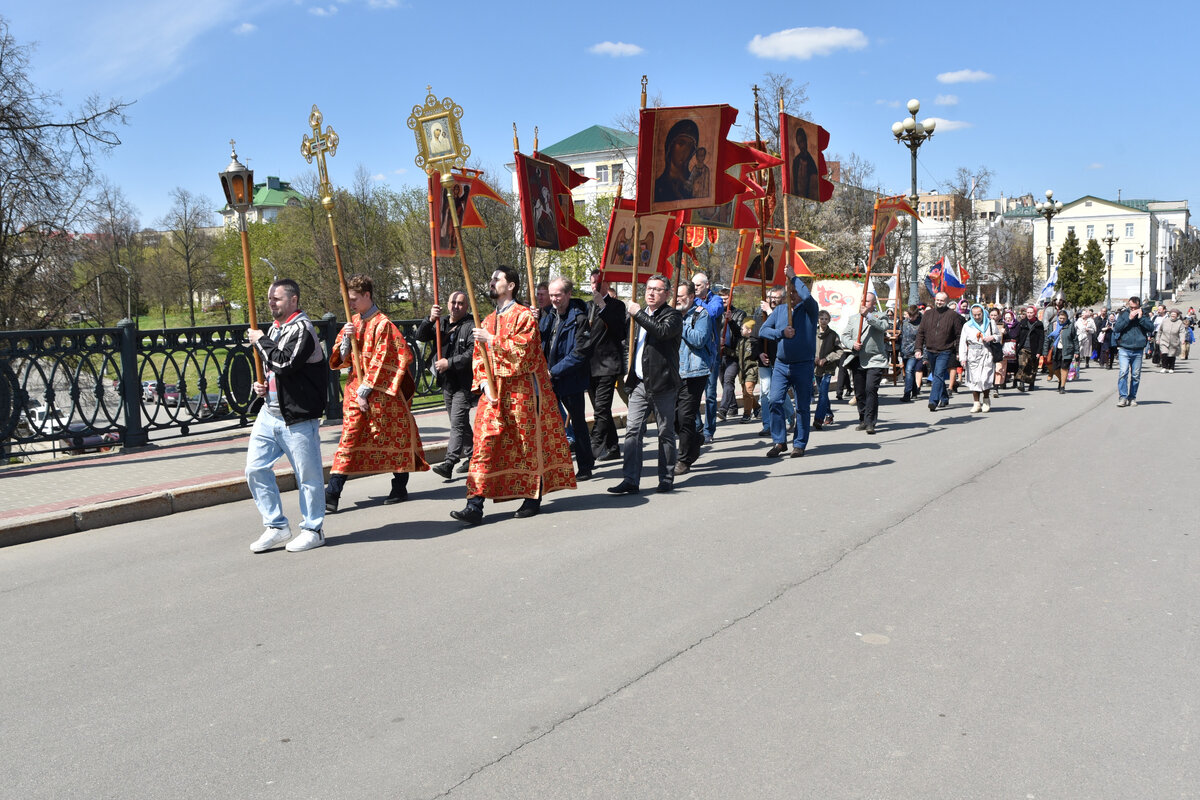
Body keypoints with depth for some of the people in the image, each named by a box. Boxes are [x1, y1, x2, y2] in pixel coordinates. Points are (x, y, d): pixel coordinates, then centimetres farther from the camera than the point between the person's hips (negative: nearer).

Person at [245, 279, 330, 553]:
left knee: (307, 474, 1)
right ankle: (277, 526, 17)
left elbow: (285, 363, -26)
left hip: (297, 417, -9)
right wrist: (260, 386, 10)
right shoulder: (275, 328, 16)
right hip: (269, 413, 9)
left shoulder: (302, 328, -12)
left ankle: (312, 529, 16)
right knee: (256, 469, 6)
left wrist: (261, 341, -12)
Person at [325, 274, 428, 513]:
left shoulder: (382, 324, -10)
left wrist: (365, 392, -15)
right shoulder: (353, 322, 12)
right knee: (349, 437, 0)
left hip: (380, 392, -6)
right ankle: (332, 495, -3)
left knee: (392, 437, 4)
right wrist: (347, 338, -7)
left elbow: (381, 362, -14)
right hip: (356, 389, 6)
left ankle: (400, 488, 19)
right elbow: (340, 359, 11)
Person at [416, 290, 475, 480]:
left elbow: (473, 353, -19)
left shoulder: (471, 325, -9)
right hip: (446, 382, 8)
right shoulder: (441, 322, 13)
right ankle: (471, 457, 28)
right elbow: (420, 336, 4)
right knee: (461, 423, 16)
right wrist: (430, 320, -13)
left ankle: (449, 463, -20)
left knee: (457, 423, -14)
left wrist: (450, 363, -21)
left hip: (464, 383, -8)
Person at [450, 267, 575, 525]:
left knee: (528, 443, 4)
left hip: (522, 390, -6)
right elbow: (478, 357, 15)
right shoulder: (488, 320, 16)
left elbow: (524, 350, -17)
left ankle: (533, 498, 18)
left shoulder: (523, 316, -6)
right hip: (494, 392, 6)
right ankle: (475, 505, -7)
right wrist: (485, 383, -2)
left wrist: (491, 340, -14)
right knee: (485, 443, -3)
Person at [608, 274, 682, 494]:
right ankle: (630, 480, 0)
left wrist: (638, 313, -20)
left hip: (662, 384, -6)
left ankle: (666, 478, 17)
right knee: (632, 430, -1)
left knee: (665, 433, 5)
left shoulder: (672, 315, -5)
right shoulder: (641, 314, 18)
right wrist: (629, 371, 20)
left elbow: (662, 331, -28)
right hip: (640, 383, 6)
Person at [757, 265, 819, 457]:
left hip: (803, 365, -3)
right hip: (781, 364, 3)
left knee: (802, 407, 4)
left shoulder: (809, 309, -1)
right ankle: (779, 442, 2)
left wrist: (794, 277, -16)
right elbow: (763, 330, 5)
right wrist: (782, 333, -11)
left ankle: (799, 444, 14)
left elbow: (807, 296, -25)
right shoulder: (779, 310, 11)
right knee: (775, 401, -8)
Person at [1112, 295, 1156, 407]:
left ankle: (1132, 397, 14)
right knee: (1123, 372, -13)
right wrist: (1129, 318, -12)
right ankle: (1122, 397, -12)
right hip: (1124, 349, -2)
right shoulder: (1123, 314, 5)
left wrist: (1141, 318, -12)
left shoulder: (1143, 315, 8)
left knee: (1136, 375, 5)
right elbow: (1116, 328, -6)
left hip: (1138, 351, 2)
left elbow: (1151, 327, -3)